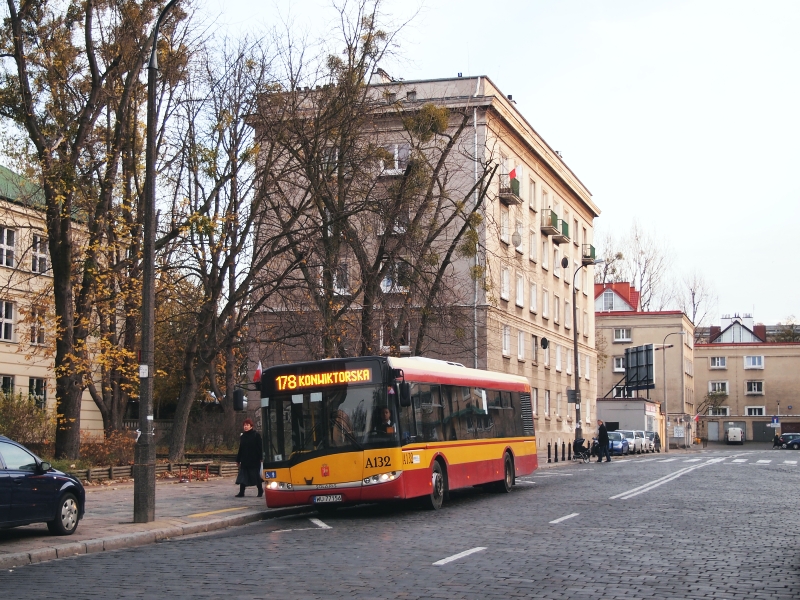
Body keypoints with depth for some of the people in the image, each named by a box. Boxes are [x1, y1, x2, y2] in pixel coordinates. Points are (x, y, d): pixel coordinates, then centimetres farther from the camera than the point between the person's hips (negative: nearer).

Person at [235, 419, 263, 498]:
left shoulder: (256, 435, -4)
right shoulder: (242, 437, 10)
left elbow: (259, 447, -7)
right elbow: (240, 449, 14)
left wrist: (260, 458, -15)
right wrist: (238, 460, 12)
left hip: (254, 460, -4)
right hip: (244, 460, 4)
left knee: (256, 475, 4)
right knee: (243, 476, -1)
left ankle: (260, 490, 20)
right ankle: (241, 492, -2)